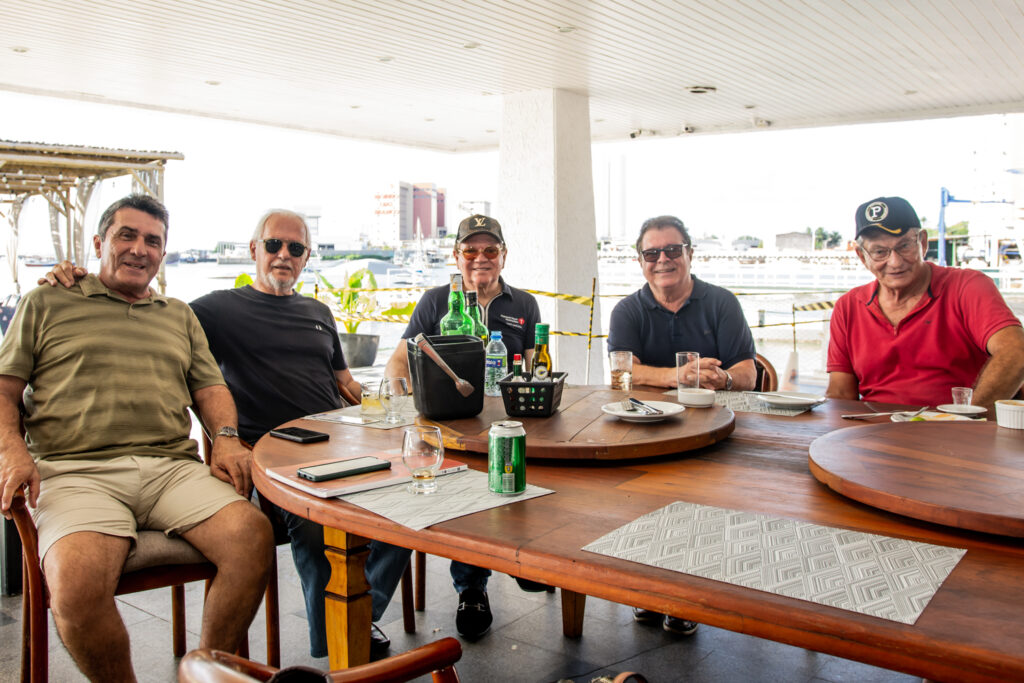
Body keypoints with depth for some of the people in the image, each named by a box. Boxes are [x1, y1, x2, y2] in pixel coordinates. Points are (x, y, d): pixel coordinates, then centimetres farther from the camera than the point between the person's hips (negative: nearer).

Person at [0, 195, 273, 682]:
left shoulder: (179, 316, 27)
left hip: (173, 468, 3)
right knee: (77, 583, -34)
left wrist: (226, 437, 1)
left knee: (253, 535, -26)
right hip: (77, 471, -2)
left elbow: (210, 387, 22)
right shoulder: (46, 304, 18)